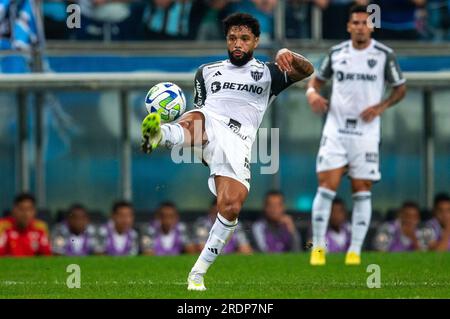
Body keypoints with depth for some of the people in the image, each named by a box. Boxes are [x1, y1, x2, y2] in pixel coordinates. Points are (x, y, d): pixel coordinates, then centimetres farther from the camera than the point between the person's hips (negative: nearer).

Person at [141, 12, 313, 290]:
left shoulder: (268, 74, 20)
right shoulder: (207, 72, 27)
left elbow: (306, 71, 6)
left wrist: (288, 55, -17)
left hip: (238, 144, -1)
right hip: (208, 126, 1)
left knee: (231, 208, -18)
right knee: (194, 120, -37)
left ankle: (198, 273, -6)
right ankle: (160, 134, -72)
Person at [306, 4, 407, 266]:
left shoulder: (384, 55, -1)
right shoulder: (336, 53, 5)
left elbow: (400, 88, 7)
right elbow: (318, 79, 18)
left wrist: (382, 106, -9)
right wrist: (312, 93, -5)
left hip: (366, 133, -1)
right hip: (335, 130, 1)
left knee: (362, 191, 0)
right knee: (326, 187, -8)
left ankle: (355, 251, 7)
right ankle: (318, 247, 2)